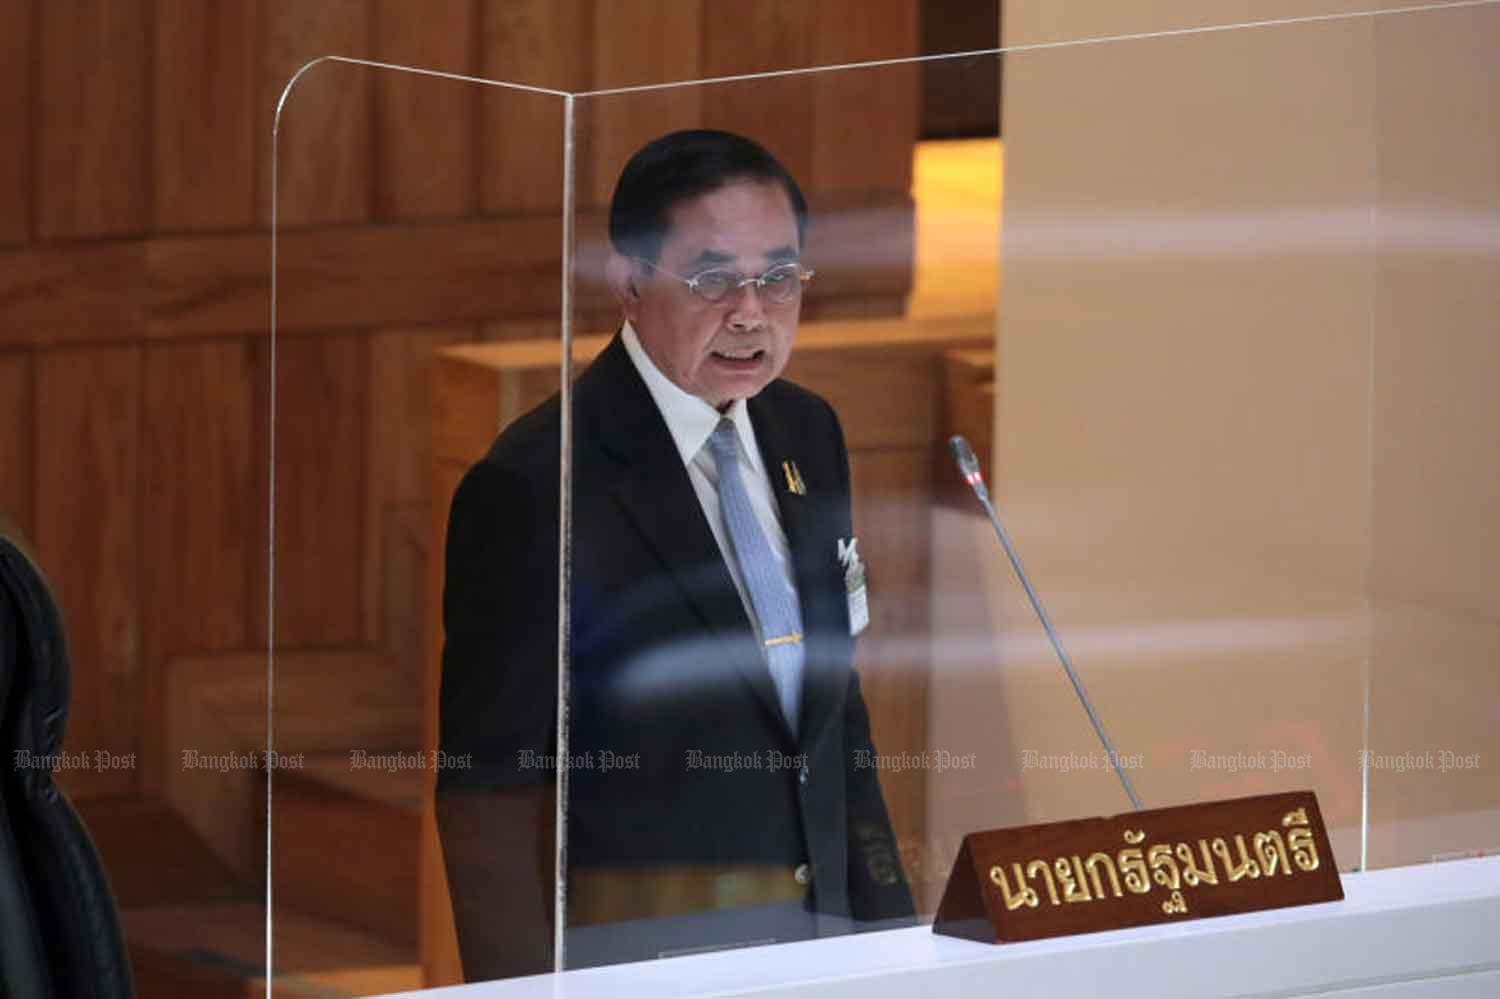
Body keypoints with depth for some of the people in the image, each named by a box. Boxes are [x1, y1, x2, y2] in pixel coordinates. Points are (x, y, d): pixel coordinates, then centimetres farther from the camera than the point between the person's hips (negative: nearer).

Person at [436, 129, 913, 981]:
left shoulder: (808, 432, 9)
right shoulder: (532, 487, -14)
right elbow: (485, 791, -13)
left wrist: (886, 922, 12)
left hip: (818, 934, 7)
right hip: (635, 951, -7)